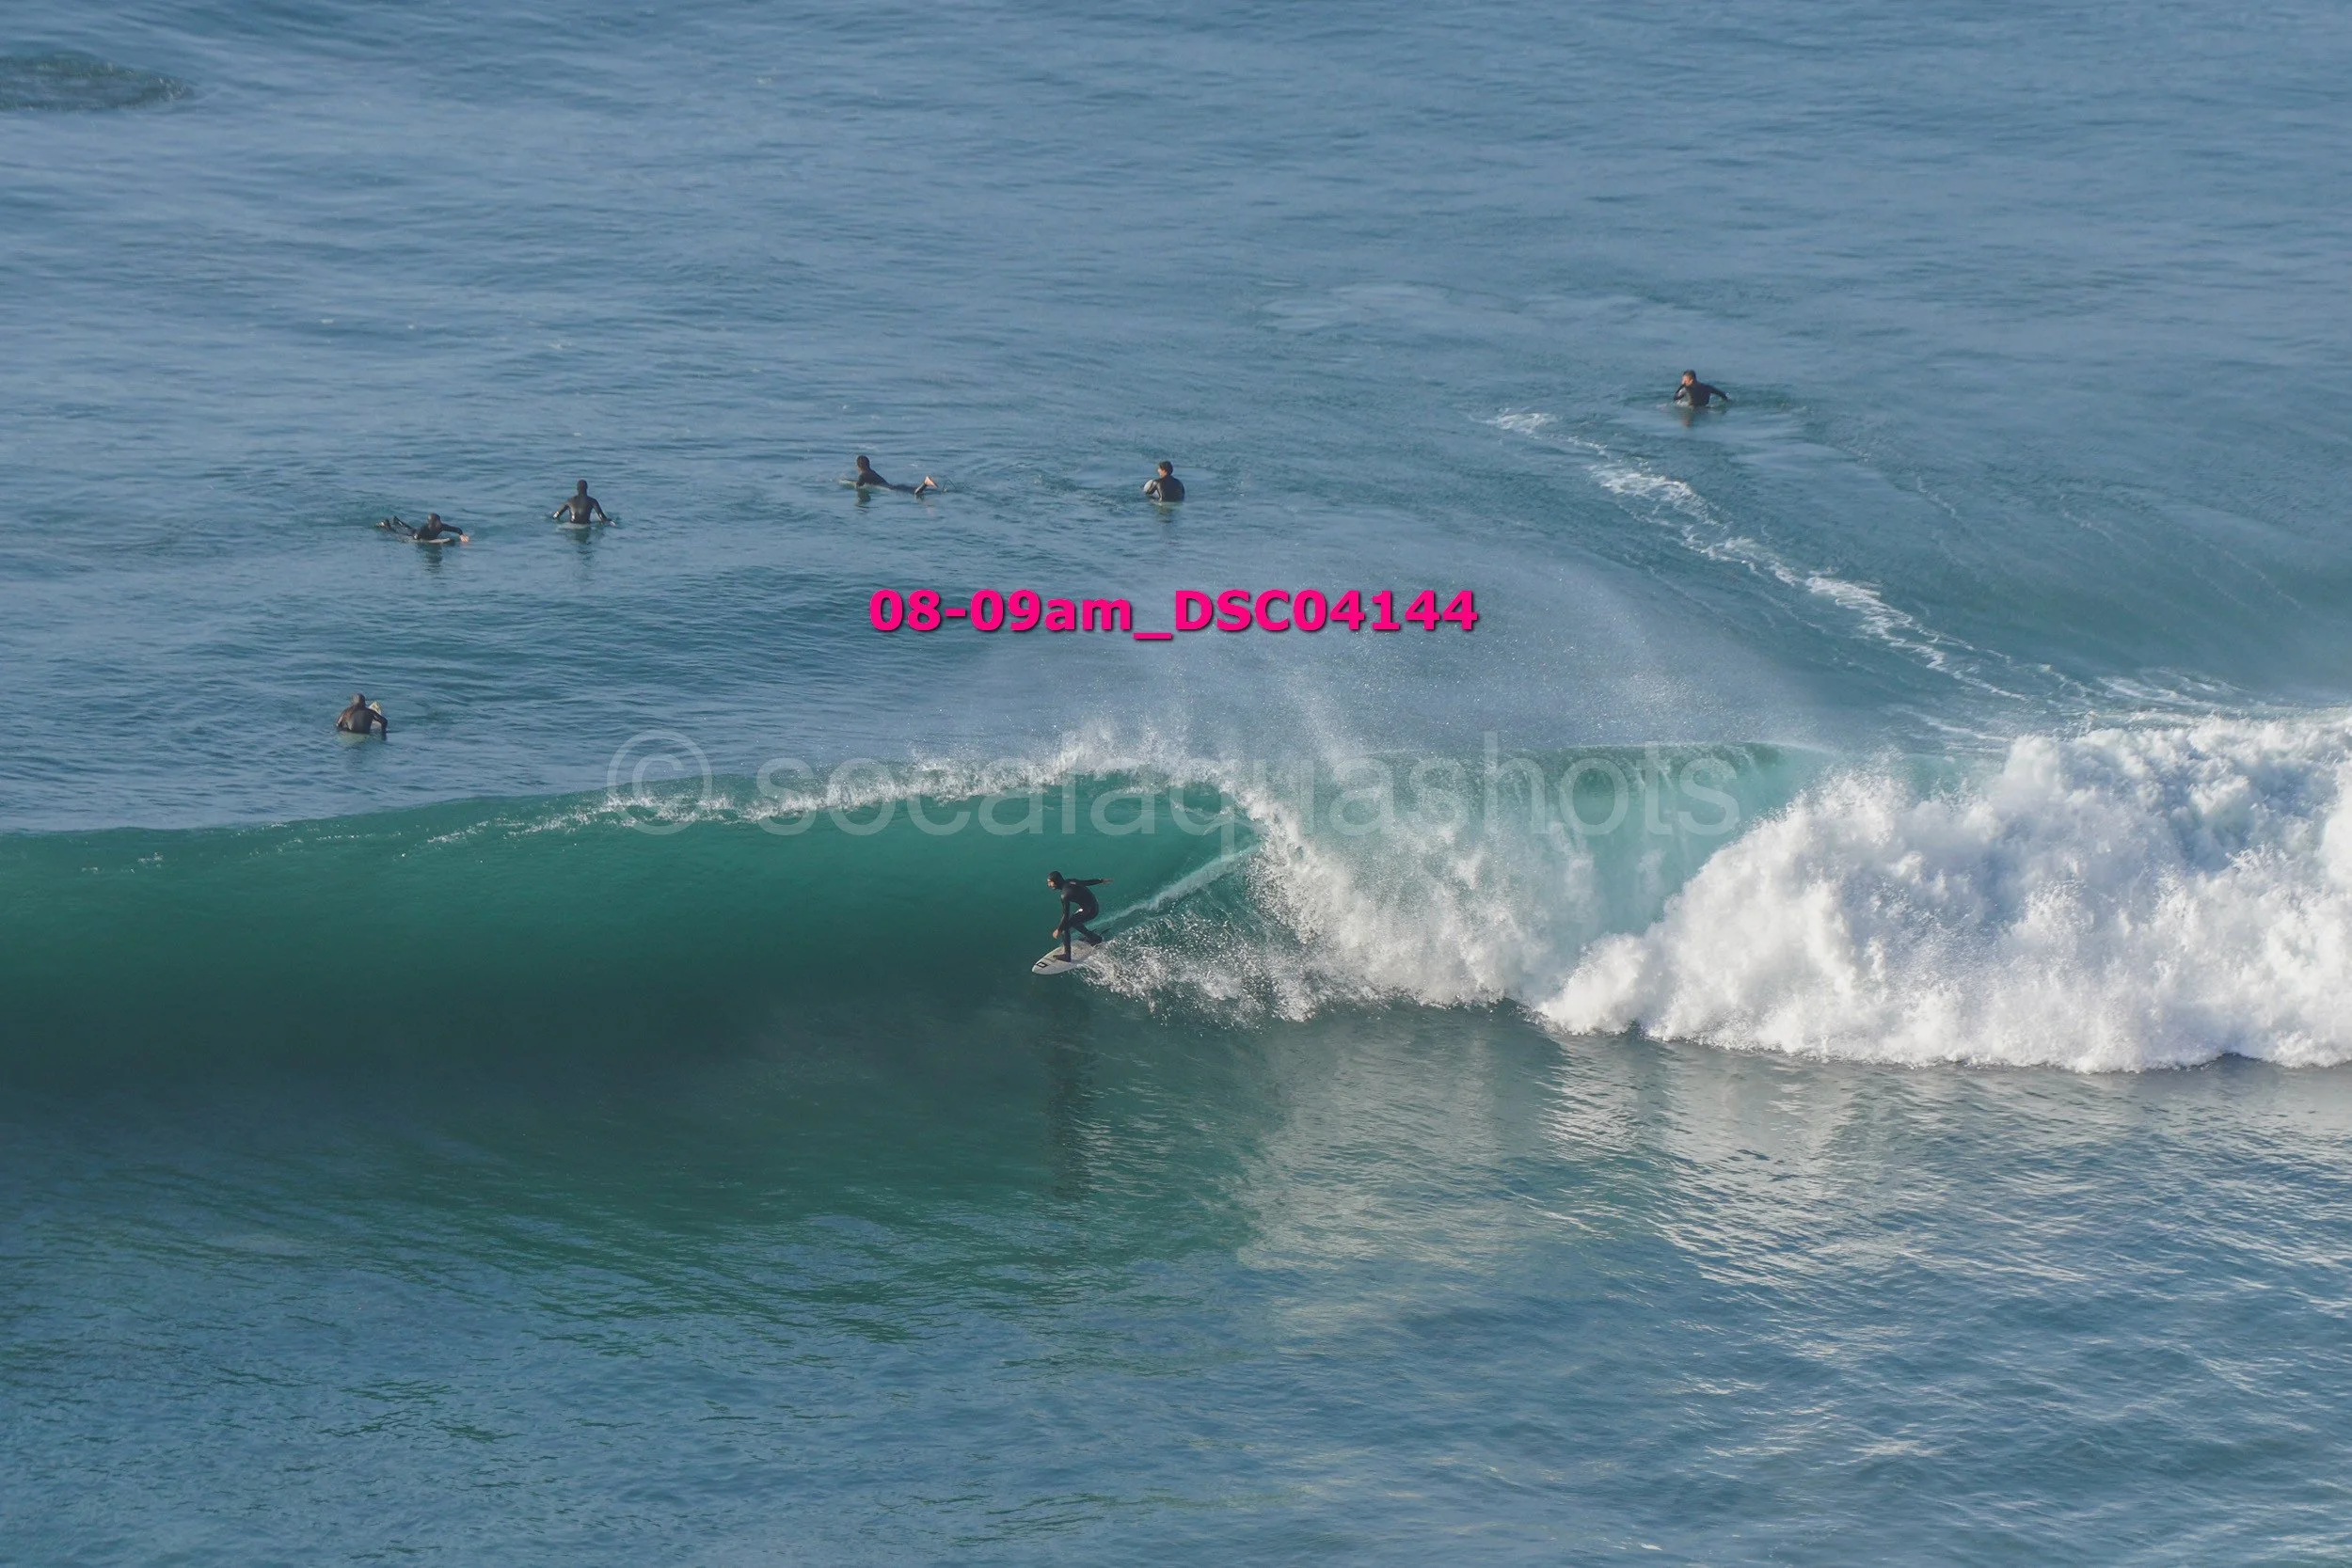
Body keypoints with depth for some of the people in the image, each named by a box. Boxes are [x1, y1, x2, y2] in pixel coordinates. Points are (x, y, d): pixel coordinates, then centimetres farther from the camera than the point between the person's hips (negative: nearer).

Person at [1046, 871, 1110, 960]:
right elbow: (1087, 882, 13)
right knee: (1073, 921, 29)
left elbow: (1066, 915, -22)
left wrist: (1059, 930, -15)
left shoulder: (1065, 895, -24)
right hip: (1094, 906, 9)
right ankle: (1095, 939, 40)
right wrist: (1101, 880, 29)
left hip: (1089, 911, -9)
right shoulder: (1070, 881, 0)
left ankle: (1066, 955, -8)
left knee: (1065, 926, -9)